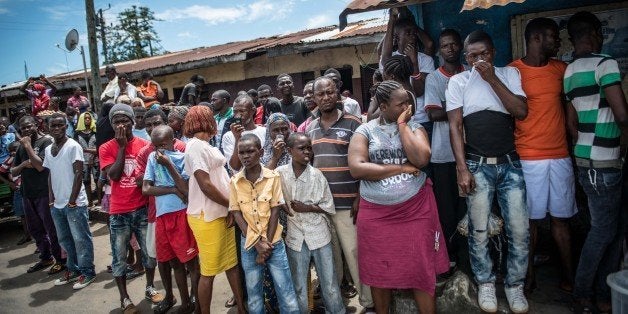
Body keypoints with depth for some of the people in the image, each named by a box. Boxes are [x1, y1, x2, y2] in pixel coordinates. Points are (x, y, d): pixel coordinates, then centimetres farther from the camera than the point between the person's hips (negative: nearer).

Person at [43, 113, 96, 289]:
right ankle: (73, 269, 30)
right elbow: (50, 175, 16)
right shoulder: (48, 149, 11)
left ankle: (87, 272, 11)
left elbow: (78, 174, -14)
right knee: (64, 239, 16)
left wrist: (72, 200, -16)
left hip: (74, 203, -7)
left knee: (81, 239, 1)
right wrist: (52, 198, 8)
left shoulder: (73, 146, -11)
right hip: (57, 204, 8)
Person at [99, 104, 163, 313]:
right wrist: (121, 146, -13)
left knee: (149, 251, 12)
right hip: (119, 212, -1)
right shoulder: (106, 148, -2)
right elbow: (113, 175, -14)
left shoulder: (144, 144, 0)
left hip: (143, 208, 1)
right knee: (120, 257, 8)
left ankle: (150, 288, 31)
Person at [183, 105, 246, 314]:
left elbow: (231, 166, 20)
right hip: (207, 216, -9)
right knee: (209, 271, 2)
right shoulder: (196, 145, -14)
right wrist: (231, 204, -11)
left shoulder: (206, 146, 15)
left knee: (232, 263, 14)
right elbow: (205, 185, -19)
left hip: (222, 214, 9)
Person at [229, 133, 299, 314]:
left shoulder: (273, 177, -7)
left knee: (287, 296, 2)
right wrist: (257, 244, -10)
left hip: (273, 242, -1)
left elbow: (275, 211, -6)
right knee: (254, 297, 13)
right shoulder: (234, 182, -2)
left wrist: (266, 243, -11)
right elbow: (236, 214, -3)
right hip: (249, 244, 2)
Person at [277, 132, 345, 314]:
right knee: (299, 287, 12)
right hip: (295, 237, 0)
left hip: (319, 235, 0)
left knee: (330, 284, 9)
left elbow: (329, 207, -2)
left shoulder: (317, 175, -6)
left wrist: (307, 208, -12)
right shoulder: (280, 173, -5)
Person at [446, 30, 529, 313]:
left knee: (519, 230, 3)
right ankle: (485, 282, 24)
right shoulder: (458, 81, 4)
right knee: (479, 231, 4)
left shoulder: (509, 74, 7)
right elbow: (455, 126, -2)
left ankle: (514, 284, 23)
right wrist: (462, 168, -9)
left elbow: (521, 112, -7)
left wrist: (492, 78, -11)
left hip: (510, 163, 1)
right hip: (477, 165, -1)